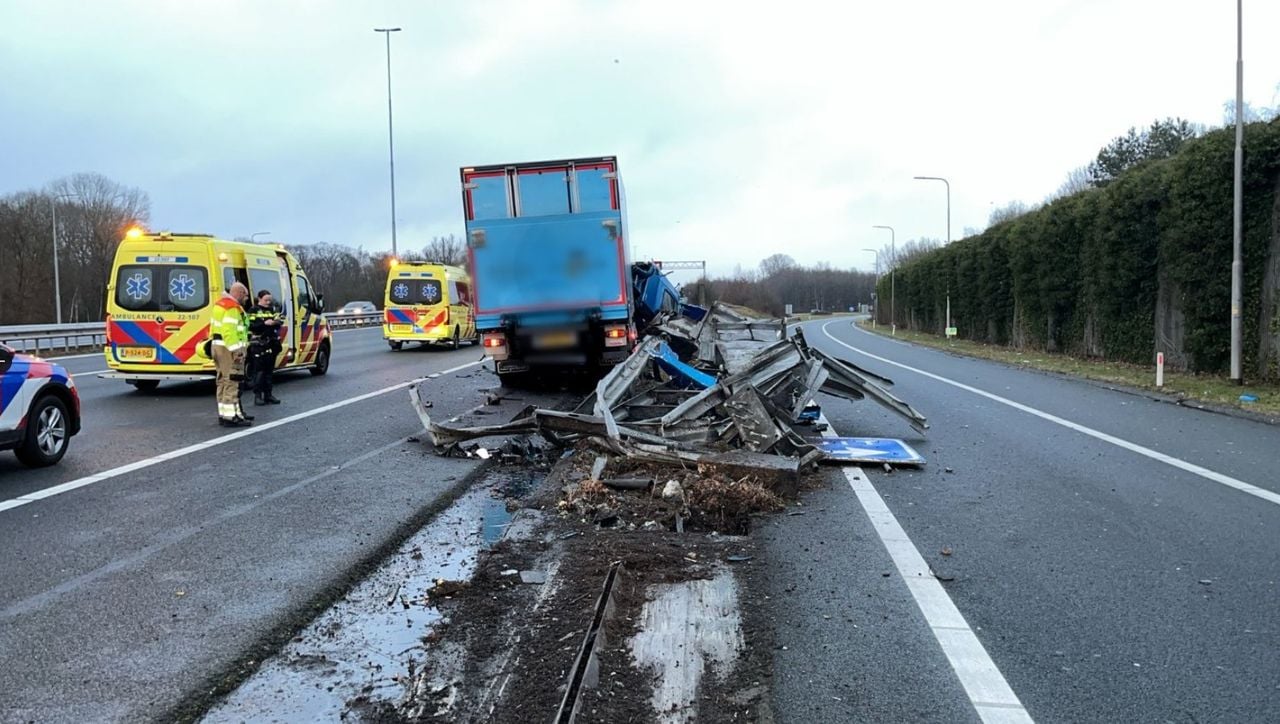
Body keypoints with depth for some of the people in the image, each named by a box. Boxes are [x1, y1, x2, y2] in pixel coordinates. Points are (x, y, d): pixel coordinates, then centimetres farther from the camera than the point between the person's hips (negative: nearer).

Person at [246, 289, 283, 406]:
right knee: (258, 370, -5)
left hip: (271, 344, 6)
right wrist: (265, 323, -21)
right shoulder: (253, 310, -1)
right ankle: (257, 395, -1)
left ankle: (268, 394, 15)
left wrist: (276, 322, -7)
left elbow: (278, 325, 16)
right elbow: (251, 325, -12)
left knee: (269, 370, 9)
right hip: (258, 344, -6)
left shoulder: (272, 309, 16)